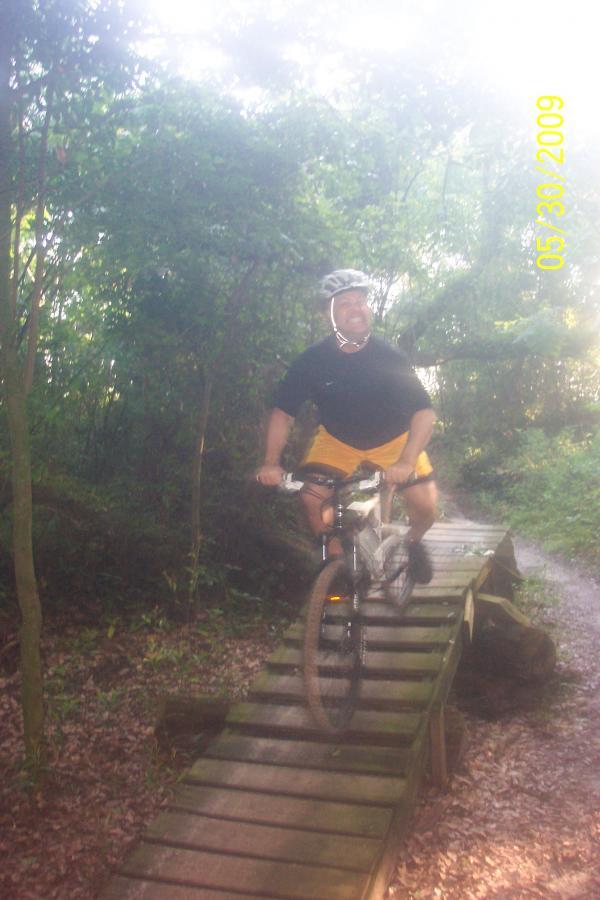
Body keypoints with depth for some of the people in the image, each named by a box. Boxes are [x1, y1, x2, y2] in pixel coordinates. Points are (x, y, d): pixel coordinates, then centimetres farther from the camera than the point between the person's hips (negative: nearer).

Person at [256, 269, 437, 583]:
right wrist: (271, 462, -26)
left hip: (393, 440, 0)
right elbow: (283, 412, -13)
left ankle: (413, 542, 22)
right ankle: (337, 557, 5)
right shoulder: (312, 361, -20)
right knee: (312, 496, -22)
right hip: (337, 440, 1)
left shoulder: (390, 357, -22)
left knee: (425, 503, -15)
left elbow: (424, 412, -24)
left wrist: (406, 461, -39)